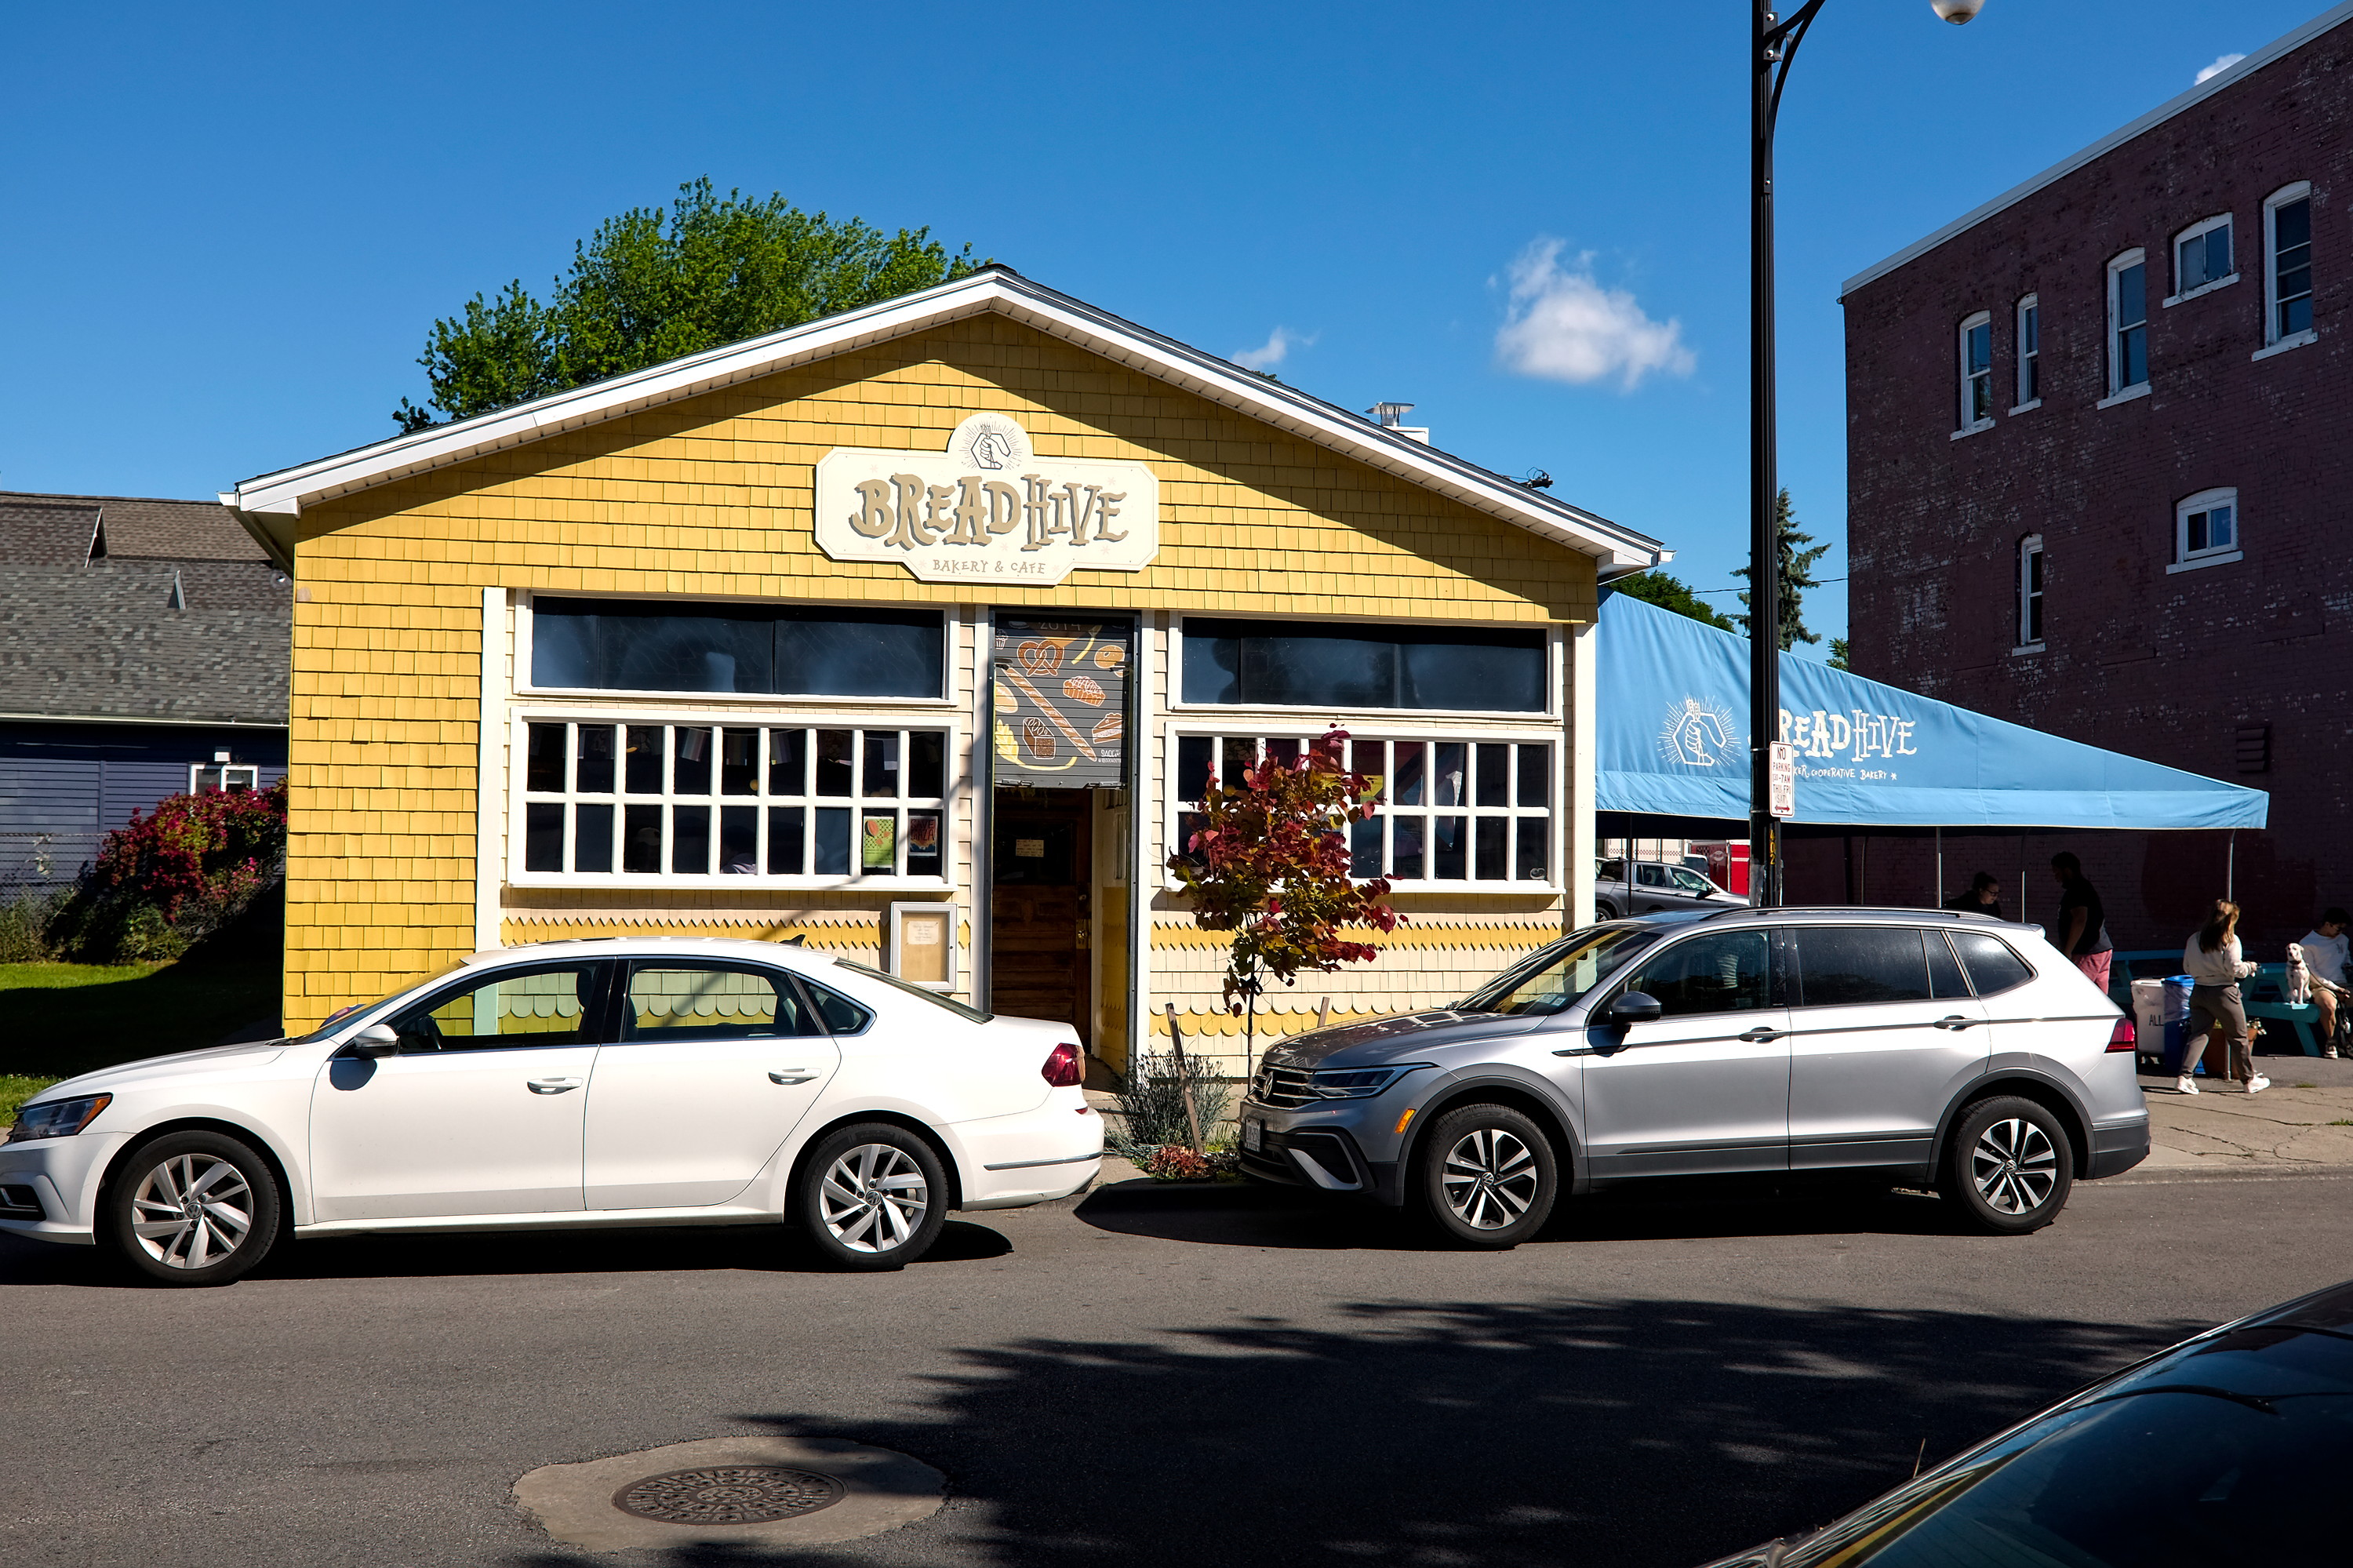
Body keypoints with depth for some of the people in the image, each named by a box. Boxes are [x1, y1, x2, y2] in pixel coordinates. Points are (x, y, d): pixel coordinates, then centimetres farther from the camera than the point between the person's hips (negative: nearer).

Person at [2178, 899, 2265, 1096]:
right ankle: (2251, 1079, 22)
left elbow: (2187, 966, 9)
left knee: (2198, 1035, 4)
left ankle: (2184, 1077, -11)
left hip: (2199, 991, 4)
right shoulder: (2230, 940, -10)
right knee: (2238, 1037, 10)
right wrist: (2249, 967, 5)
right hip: (2223, 992, -4)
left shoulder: (2195, 939, 4)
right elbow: (2235, 968, -14)